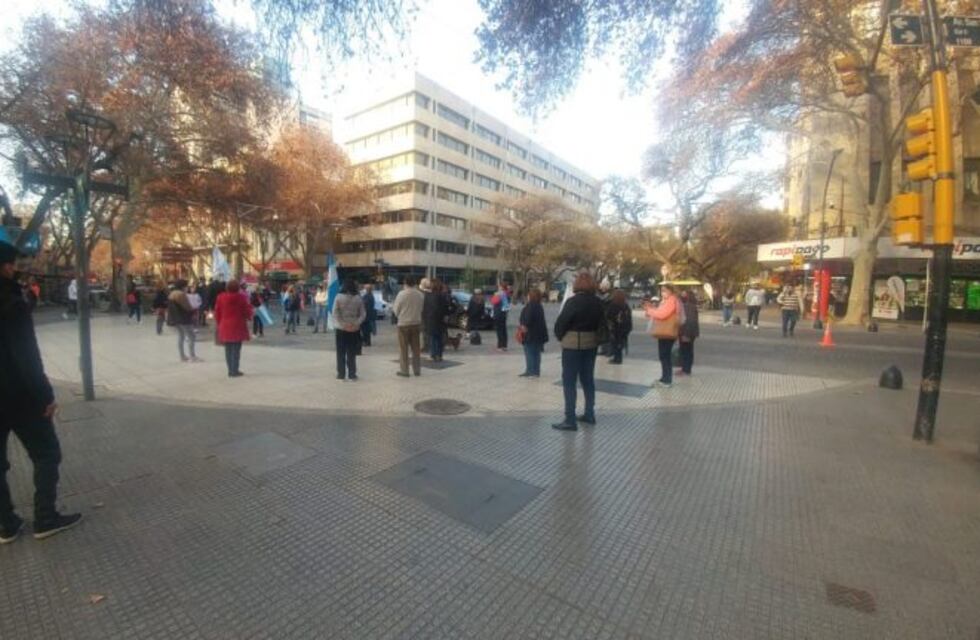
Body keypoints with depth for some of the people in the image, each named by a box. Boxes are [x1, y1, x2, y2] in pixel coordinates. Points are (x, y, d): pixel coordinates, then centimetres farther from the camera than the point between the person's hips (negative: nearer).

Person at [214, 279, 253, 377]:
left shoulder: (220, 297, 1)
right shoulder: (241, 297, -9)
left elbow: (217, 312, 6)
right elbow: (247, 311, -3)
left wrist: (218, 324, 18)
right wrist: (249, 316, 20)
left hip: (225, 327, 4)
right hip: (237, 326, -4)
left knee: (228, 349, 11)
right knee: (236, 349, -1)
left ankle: (230, 370, 14)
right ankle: (235, 371, -1)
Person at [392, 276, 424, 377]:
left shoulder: (402, 294, -13)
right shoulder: (420, 294, -2)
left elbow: (396, 310, -5)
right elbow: (421, 309, 4)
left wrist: (393, 306, 15)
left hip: (404, 323, -4)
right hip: (416, 323, 4)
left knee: (403, 348, 5)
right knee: (416, 348, 12)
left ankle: (404, 371, 8)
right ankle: (417, 370, 18)